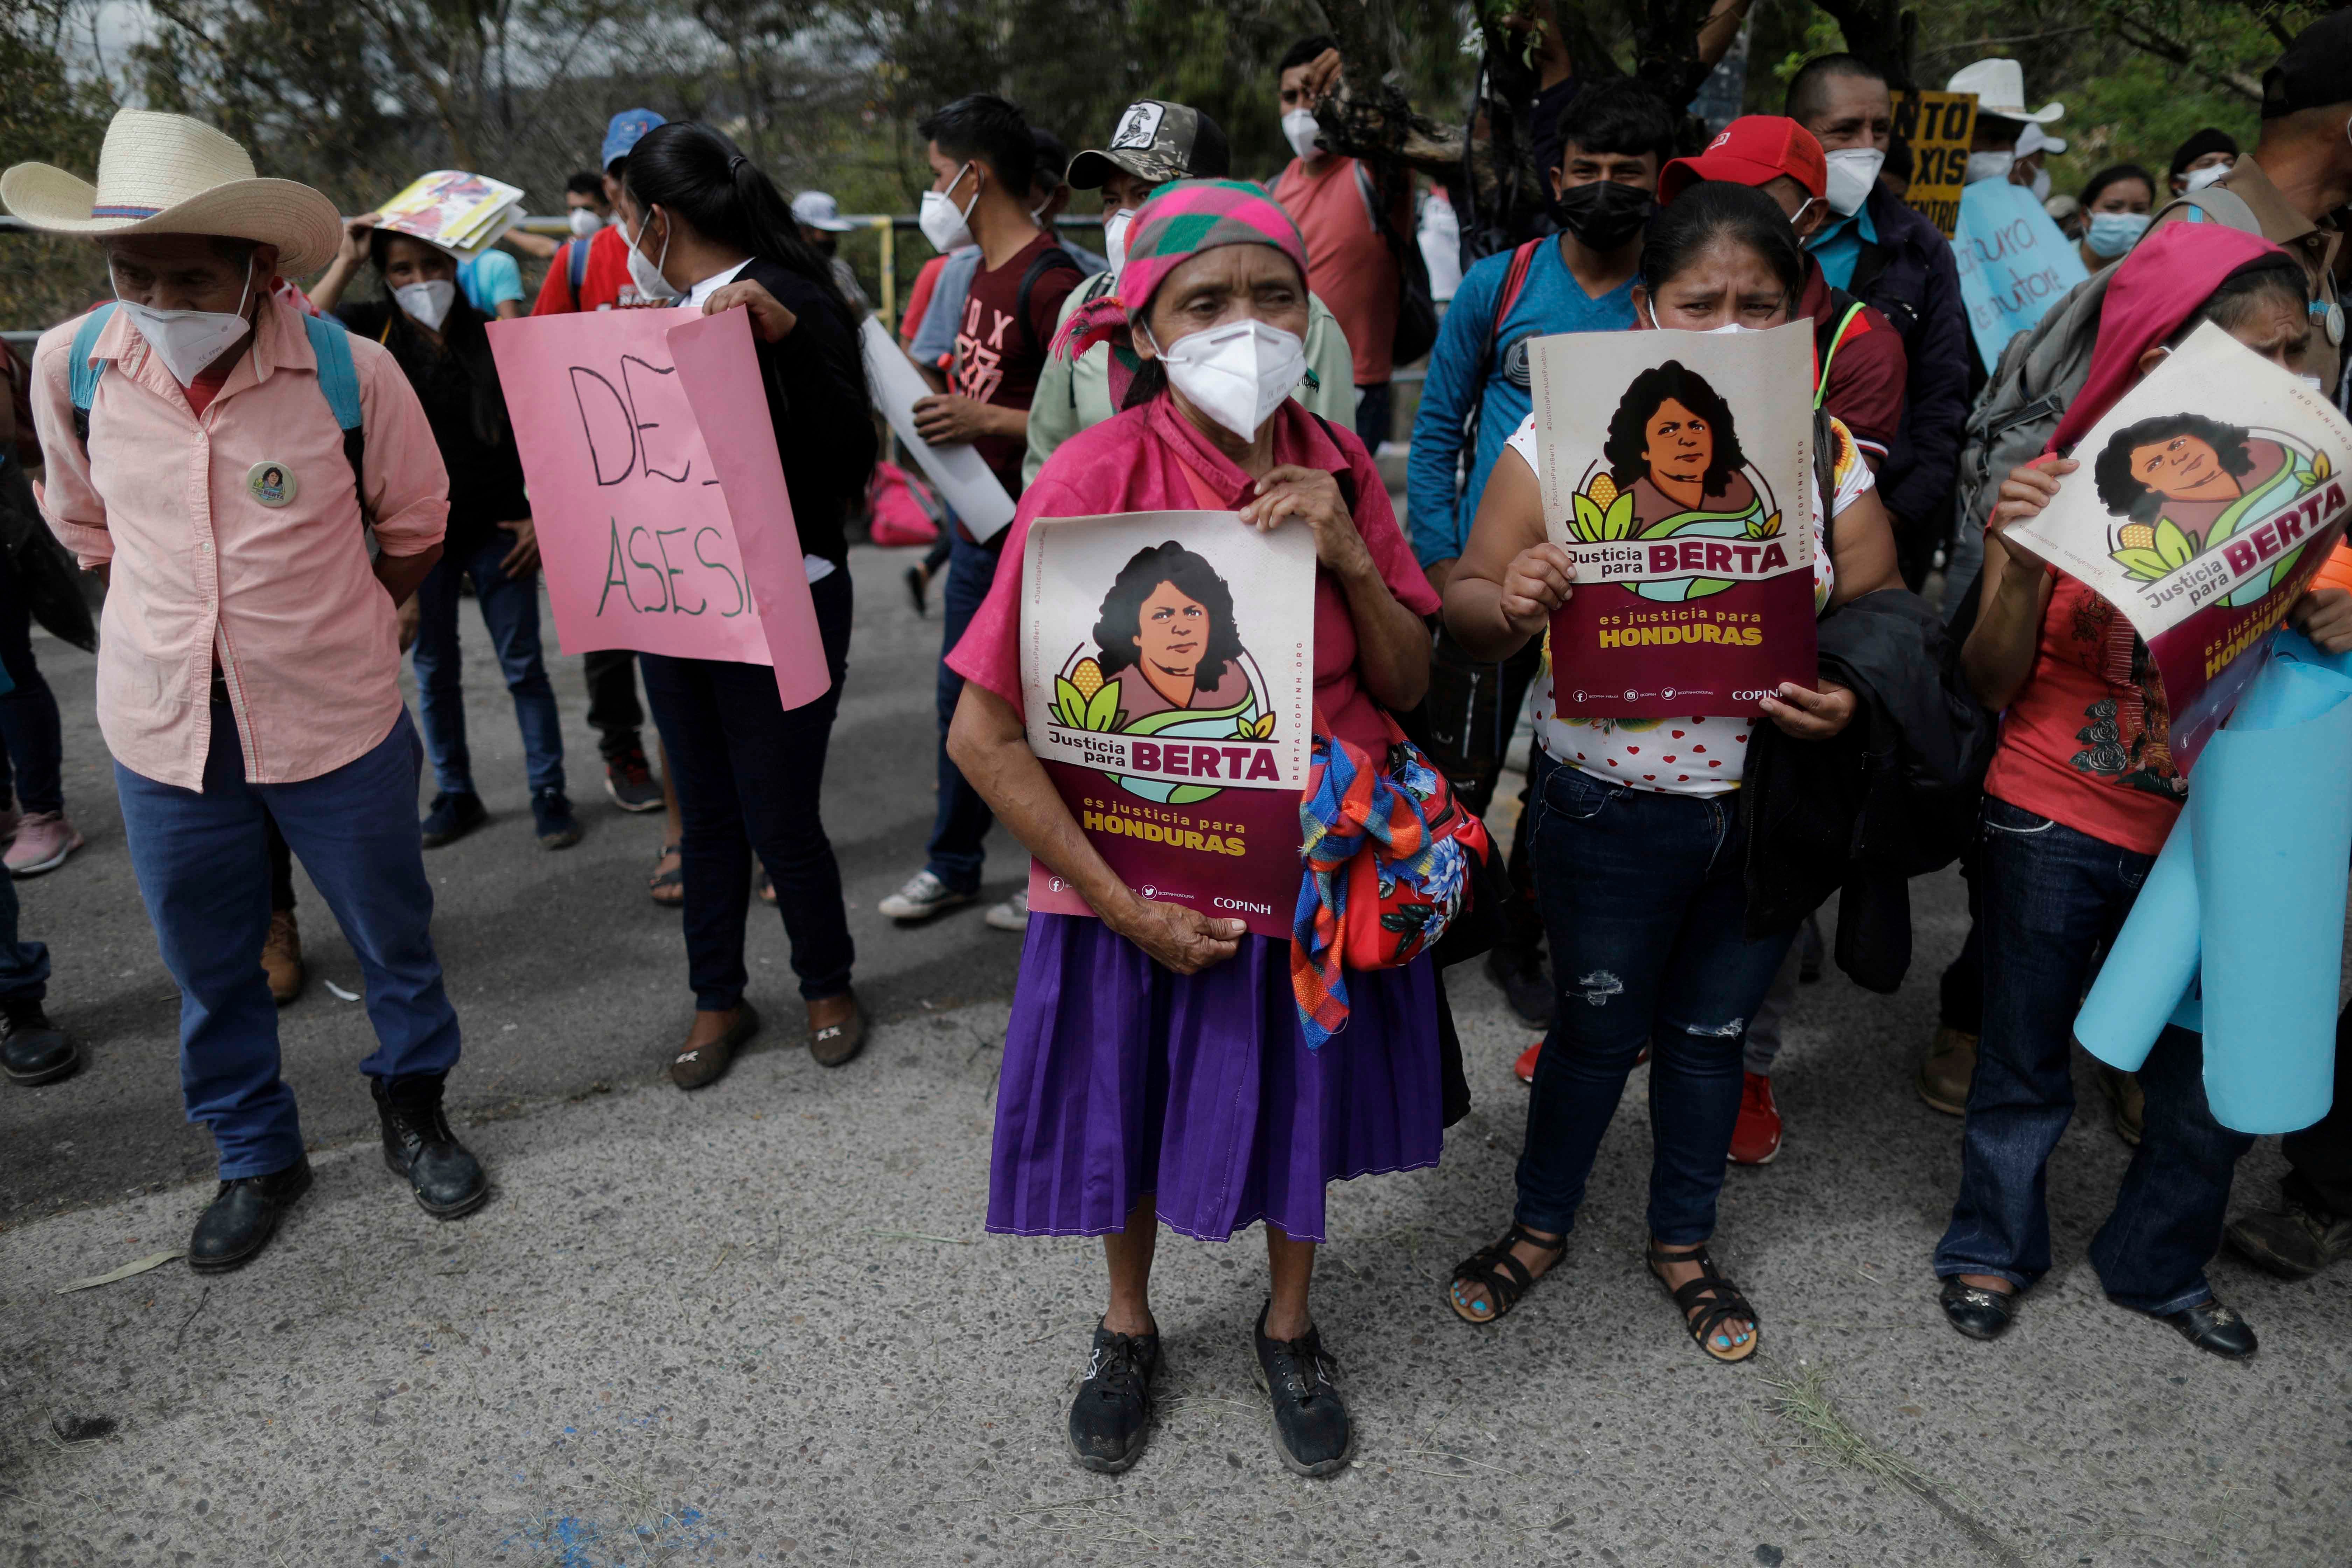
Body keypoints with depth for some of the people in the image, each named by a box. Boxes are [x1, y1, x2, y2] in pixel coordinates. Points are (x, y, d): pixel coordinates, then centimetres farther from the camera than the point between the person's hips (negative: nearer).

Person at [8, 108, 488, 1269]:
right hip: (162, 725, 3)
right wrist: (185, 629, 11)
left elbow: (413, 529, 1)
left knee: (391, 933, 13)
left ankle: (414, 1109, 38)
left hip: (335, 722, -2)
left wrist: (327, 636, 8)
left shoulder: (349, 370, -15)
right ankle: (256, 1156, 36)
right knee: (208, 963, 15)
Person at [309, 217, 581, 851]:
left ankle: (548, 792, 11)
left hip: (496, 529, -1)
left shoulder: (492, 338, -1)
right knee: (434, 671, 11)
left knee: (523, 665, 1)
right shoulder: (371, 331, -1)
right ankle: (455, 795, 23)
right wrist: (347, 261, -18)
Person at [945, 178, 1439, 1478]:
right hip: (1149, 884, -3)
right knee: (1133, 1112, 18)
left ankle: (1289, 1330, 50)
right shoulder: (1098, 476, -20)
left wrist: (1349, 554, -19)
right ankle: (1127, 1329, 49)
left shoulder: (1335, 464, -5)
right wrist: (1125, 906, -19)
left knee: (1306, 1102, 20)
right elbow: (984, 735, -19)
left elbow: (1407, 685, -1)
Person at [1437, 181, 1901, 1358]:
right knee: (1597, 1031, 14)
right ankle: (1541, 1225, 41)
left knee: (1710, 1033, 20)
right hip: (1609, 811, -2)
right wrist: (1510, 603, -33)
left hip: (1766, 810, 3)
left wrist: (1850, 697, -20)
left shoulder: (1829, 455, -3)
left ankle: (1682, 1243, 44)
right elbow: (1468, 608, -9)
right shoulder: (1565, 435, -11)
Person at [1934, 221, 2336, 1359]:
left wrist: (2333, 631, -16)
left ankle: (2158, 1265, 39)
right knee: (2027, 1058, 12)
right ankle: (1993, 1246, 38)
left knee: (2217, 1075, 12)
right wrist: (2021, 568, -27)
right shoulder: (2064, 488, -11)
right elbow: (1990, 685, -10)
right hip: (2055, 828, -3)